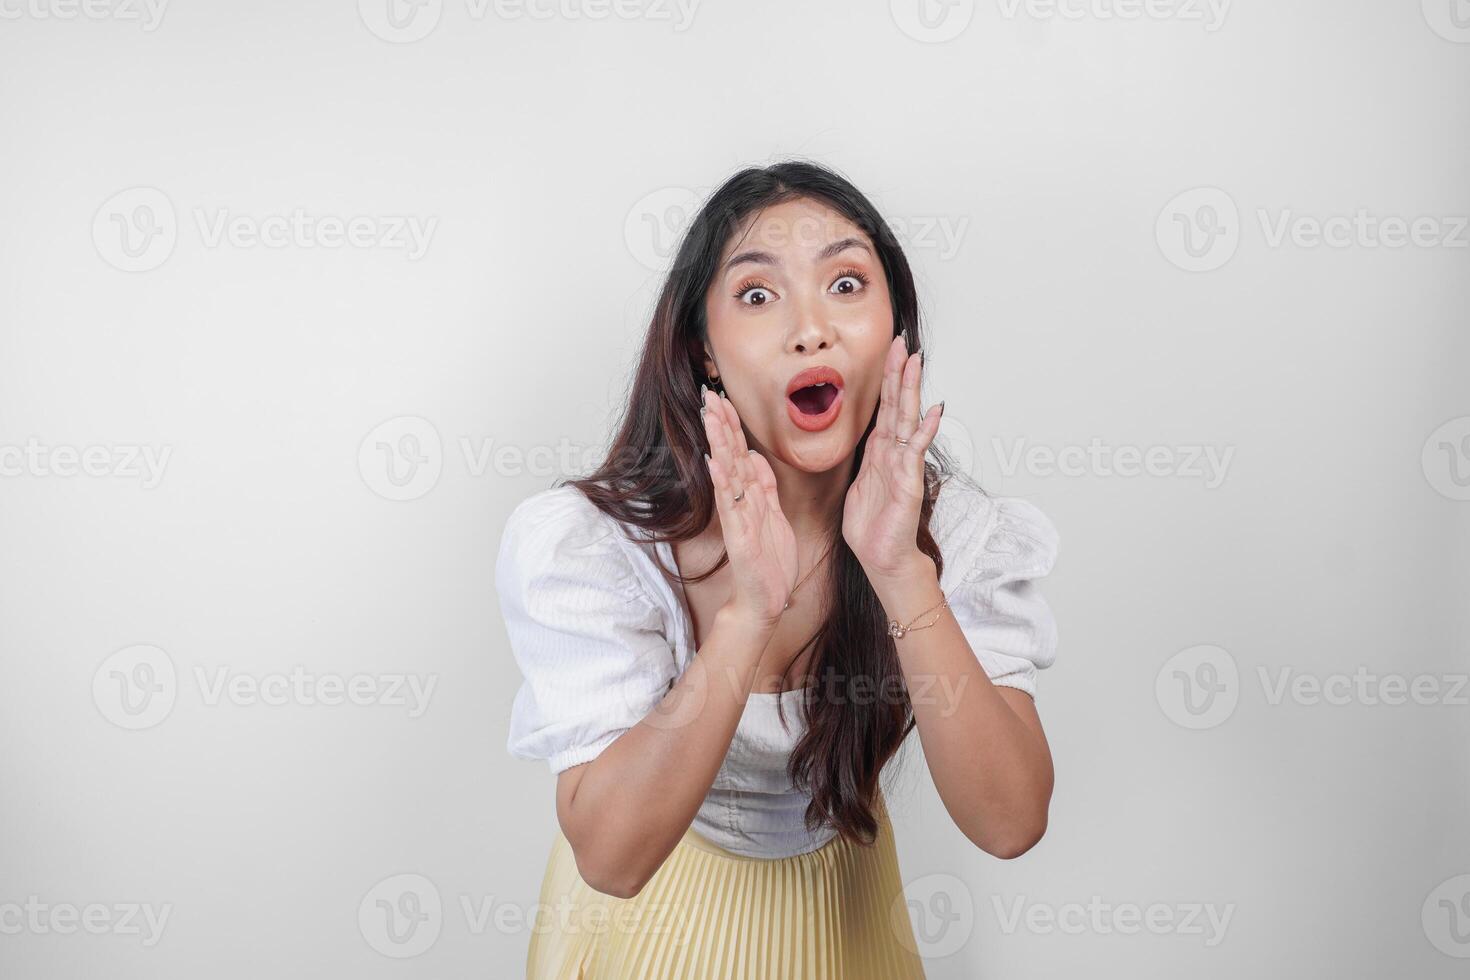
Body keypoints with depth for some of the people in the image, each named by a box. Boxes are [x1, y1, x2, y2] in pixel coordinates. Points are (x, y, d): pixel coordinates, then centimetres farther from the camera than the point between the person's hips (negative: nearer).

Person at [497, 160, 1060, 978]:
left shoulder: (956, 527, -20)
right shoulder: (592, 542, -26)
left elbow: (1011, 824, -27)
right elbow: (611, 855, -32)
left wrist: (904, 575, -39)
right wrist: (747, 610, -43)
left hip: (841, 899, 2)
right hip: (657, 908, -2)